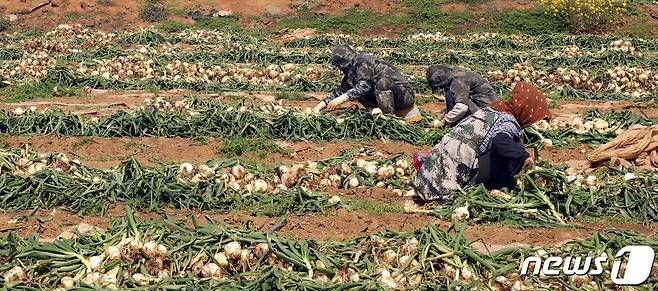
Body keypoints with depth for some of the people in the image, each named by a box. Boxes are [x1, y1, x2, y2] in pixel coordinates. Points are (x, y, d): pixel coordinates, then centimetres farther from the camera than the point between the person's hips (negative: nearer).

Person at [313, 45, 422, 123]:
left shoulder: (364, 62, -18)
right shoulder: (353, 70, 9)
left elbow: (364, 86, -30)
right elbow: (341, 90, 12)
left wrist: (341, 99, -33)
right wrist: (322, 104, 2)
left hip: (405, 95, -9)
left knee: (382, 82, -34)